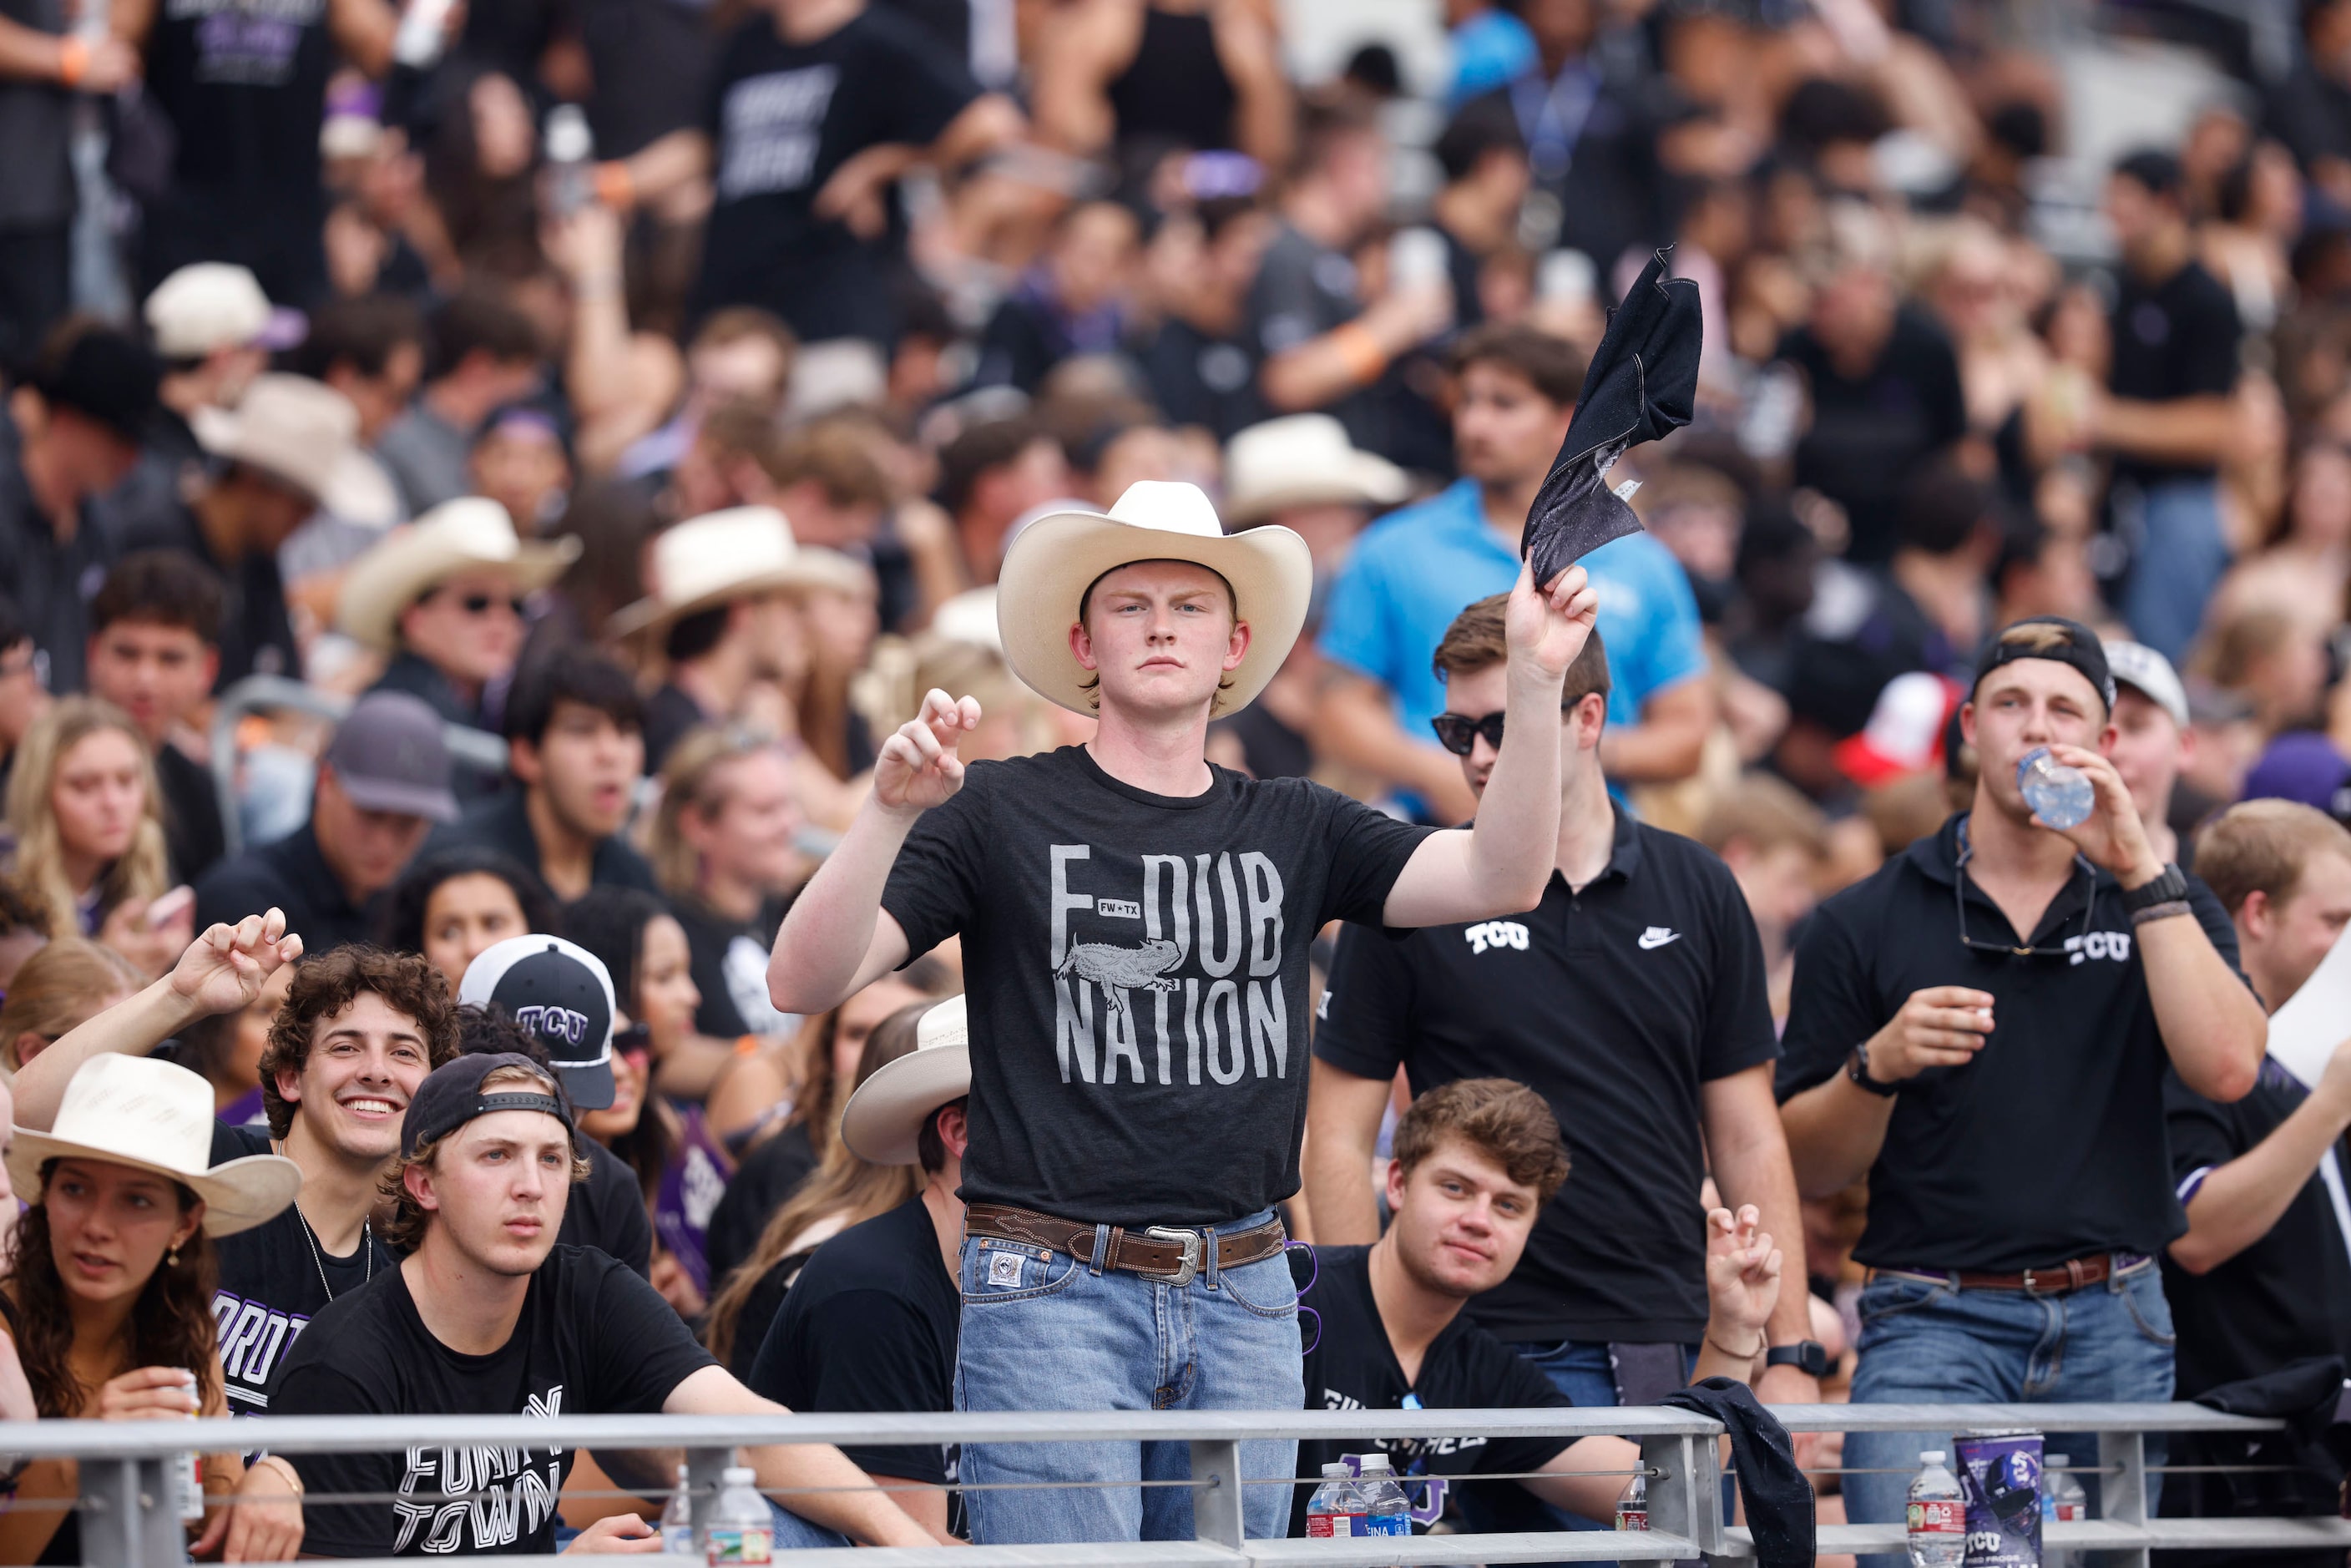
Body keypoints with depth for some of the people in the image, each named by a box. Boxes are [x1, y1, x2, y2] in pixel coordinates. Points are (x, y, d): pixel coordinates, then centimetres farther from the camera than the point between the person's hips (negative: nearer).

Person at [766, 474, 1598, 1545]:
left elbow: (1498, 879, -2)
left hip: (1242, 1299, 4)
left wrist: (1535, 683, -15)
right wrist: (888, 816, -24)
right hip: (1054, 1287, -4)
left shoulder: (1291, 830, 11)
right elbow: (804, 984, -8)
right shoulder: (1003, 814, 0)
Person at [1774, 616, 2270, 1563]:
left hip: (2115, 1331, 2)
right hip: (1935, 1321, -2)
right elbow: (1805, 1171, 6)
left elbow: (2227, 1069, -9)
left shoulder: (2162, 908, 12)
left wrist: (2138, 870, -10)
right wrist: (1880, 1066, -14)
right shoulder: (1863, 925, 8)